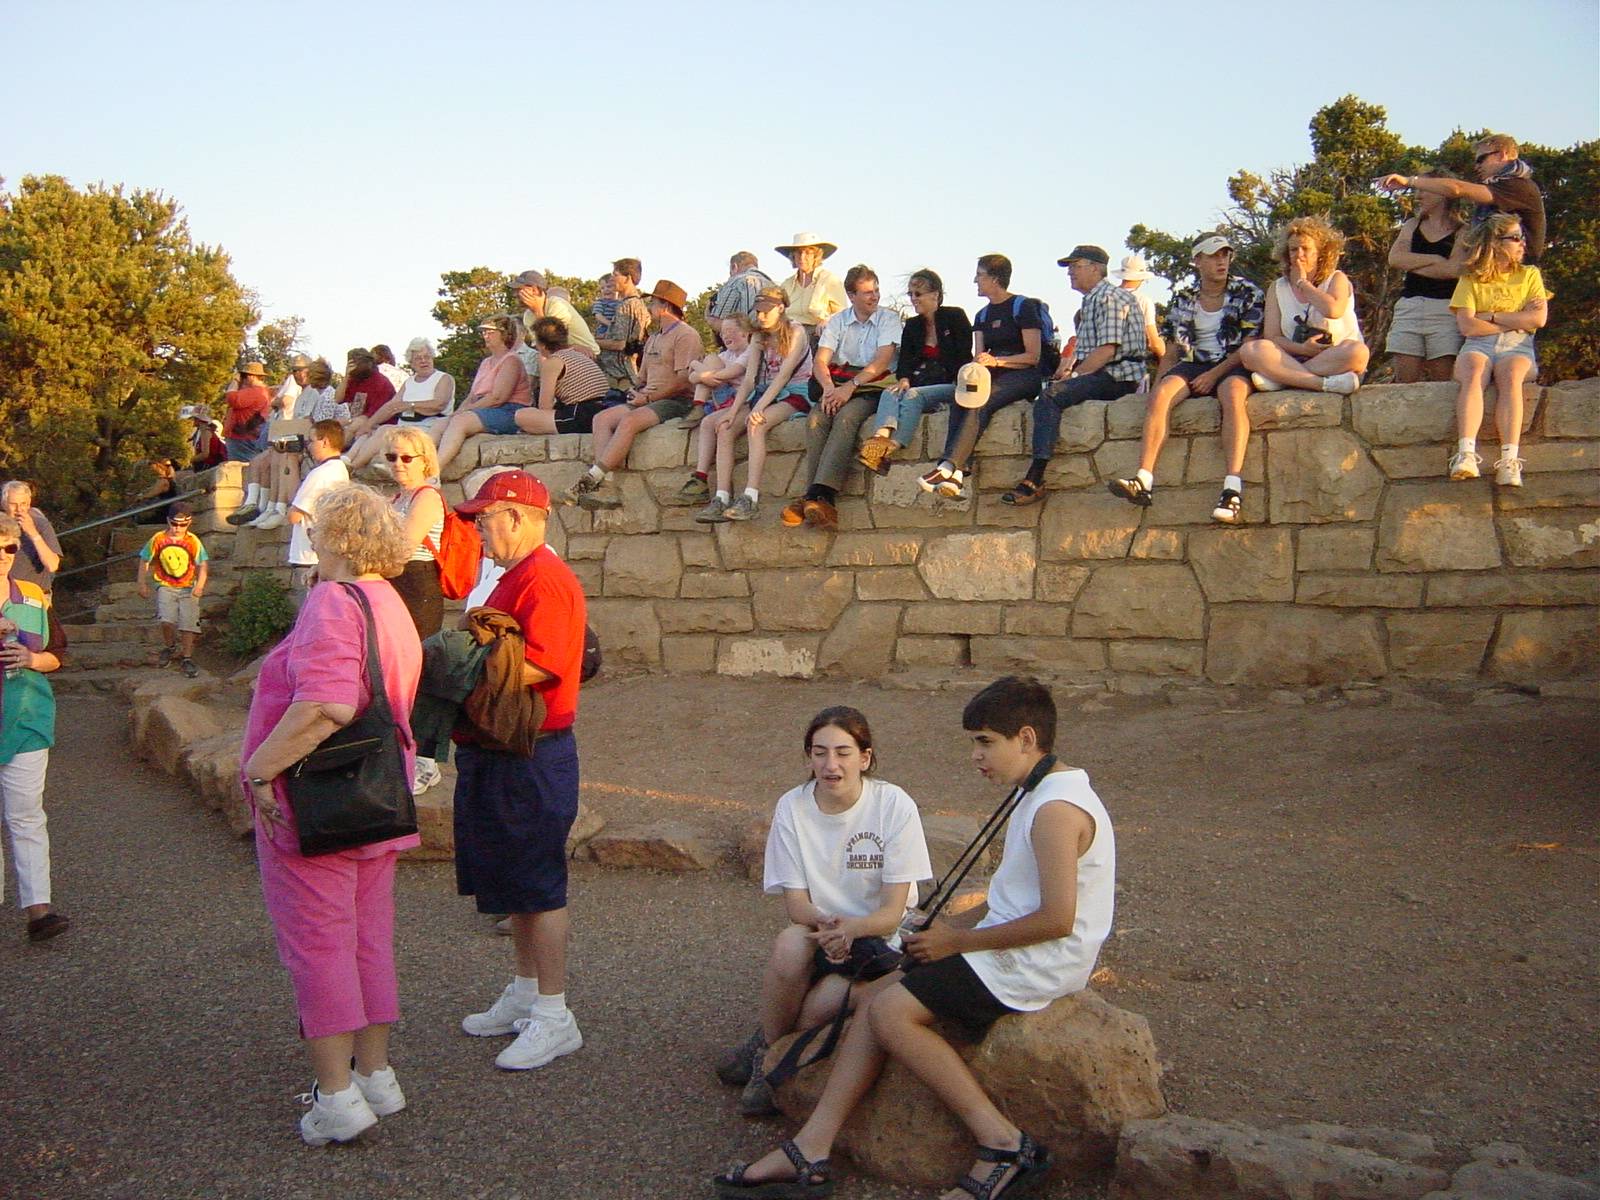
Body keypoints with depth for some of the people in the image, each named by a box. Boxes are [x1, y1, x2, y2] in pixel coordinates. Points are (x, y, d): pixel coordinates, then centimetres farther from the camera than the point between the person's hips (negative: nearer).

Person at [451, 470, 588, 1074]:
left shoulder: (545, 579, -17)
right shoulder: (516, 577, 18)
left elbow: (539, 666, -27)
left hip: (531, 758, -11)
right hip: (497, 753, 11)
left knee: (538, 887, -4)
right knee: (511, 881, 18)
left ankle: (554, 1017, 5)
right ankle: (525, 994, 31)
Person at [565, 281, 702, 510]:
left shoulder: (685, 335, -5)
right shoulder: (653, 339, 26)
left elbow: (684, 380, -15)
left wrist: (648, 398, -14)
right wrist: (636, 391, 4)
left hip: (676, 402, -9)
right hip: (650, 399, 9)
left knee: (629, 421, -32)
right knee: (601, 419, -11)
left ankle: (591, 479, -32)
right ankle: (606, 485, -26)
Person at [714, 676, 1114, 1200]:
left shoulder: (1057, 808, -20)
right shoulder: (1041, 795, 14)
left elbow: (1057, 919, -25)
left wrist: (958, 941, -15)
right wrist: (951, 933, 8)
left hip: (1034, 964, -10)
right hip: (1014, 952, 10)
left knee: (892, 1011, -17)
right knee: (877, 998, 0)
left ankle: (1003, 1145, -10)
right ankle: (810, 1152, -2)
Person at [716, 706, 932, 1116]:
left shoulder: (894, 806, -12)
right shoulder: (792, 808, -5)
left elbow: (892, 912, -13)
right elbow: (796, 905, -6)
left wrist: (850, 927, -35)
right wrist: (823, 924, -30)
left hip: (879, 941, -2)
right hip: (818, 934, 3)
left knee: (821, 1004, -32)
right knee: (789, 943, -33)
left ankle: (767, 1049, 0)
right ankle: (770, 1048, -8)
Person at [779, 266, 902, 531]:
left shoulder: (889, 319, 5)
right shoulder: (837, 321, 15)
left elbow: (881, 362, -9)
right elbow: (820, 361, 3)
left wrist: (851, 386, -21)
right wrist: (829, 388, -18)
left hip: (870, 388, -3)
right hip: (838, 386, 3)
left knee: (846, 418, -34)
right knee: (816, 418, -29)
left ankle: (820, 494, -45)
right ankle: (819, 498, -38)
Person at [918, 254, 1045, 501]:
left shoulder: (1023, 307, 0)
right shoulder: (982, 315, 21)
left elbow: (1034, 356, -6)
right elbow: (979, 356, 13)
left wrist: (997, 361, -18)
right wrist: (977, 365, -12)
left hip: (1024, 376, -6)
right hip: (993, 378, 6)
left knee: (981, 403, -34)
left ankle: (948, 467, -46)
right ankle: (955, 474, -43)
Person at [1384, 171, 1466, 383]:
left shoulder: (1461, 232, 5)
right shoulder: (1412, 226, 19)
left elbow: (1455, 269, -11)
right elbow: (1394, 258, 2)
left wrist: (1412, 265, -1)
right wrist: (1434, 259, -3)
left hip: (1445, 309, -4)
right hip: (1409, 307, 4)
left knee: (1442, 380, -8)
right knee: (1403, 382, -5)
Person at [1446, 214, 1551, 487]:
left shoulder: (1529, 275, 21)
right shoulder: (1470, 280, 14)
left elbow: (1538, 319, 4)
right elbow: (1467, 326, -2)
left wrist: (1491, 316, 0)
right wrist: (1517, 319, 1)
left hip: (1517, 345, 1)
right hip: (1479, 345, 0)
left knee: (1510, 373, -35)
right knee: (1473, 370, -36)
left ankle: (1509, 461, -50)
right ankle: (1466, 454, -53)